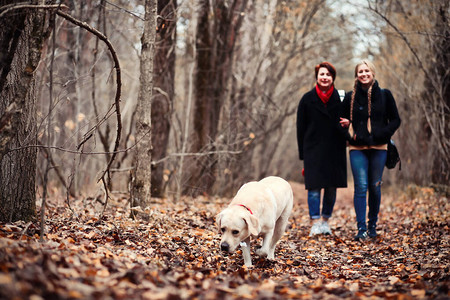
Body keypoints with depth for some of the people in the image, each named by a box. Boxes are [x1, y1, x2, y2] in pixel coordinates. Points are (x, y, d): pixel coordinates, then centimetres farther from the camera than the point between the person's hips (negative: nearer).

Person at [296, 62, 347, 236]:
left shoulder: (340, 99, 4)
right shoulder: (307, 99, 2)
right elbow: (301, 128, 4)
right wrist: (303, 154, 1)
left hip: (335, 150, 2)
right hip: (313, 150, -1)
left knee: (332, 187, 5)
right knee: (314, 187, -7)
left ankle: (325, 221, 17)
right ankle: (315, 223, -4)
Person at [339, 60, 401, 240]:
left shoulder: (384, 95, 6)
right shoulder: (350, 97, 6)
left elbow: (395, 120, 9)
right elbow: (343, 120, 12)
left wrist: (384, 133, -8)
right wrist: (349, 133, -9)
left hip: (378, 148, 1)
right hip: (357, 148, -1)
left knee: (375, 187, 5)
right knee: (361, 187, -10)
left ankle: (373, 225, 18)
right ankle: (361, 228, -10)